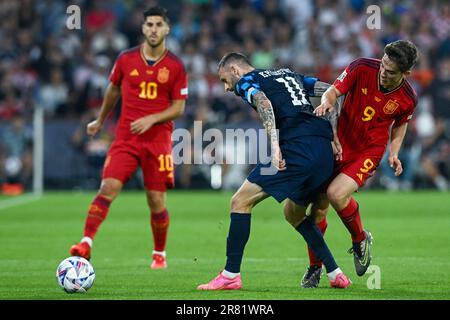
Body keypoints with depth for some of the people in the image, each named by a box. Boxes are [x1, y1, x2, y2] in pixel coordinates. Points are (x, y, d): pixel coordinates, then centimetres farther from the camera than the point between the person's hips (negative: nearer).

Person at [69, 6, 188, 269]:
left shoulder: (176, 67, 0)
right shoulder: (126, 59, 4)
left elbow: (178, 108, 1)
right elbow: (113, 90, 21)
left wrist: (151, 119, -15)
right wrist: (100, 121, 31)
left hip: (158, 140, -1)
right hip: (125, 138, 1)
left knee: (157, 202, 1)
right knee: (108, 188, -17)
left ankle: (160, 255, 21)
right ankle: (86, 244, -23)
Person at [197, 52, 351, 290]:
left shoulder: (246, 81, 9)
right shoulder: (288, 74, 30)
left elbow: (264, 103, -15)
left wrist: (274, 146, -24)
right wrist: (334, 133, 17)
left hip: (297, 149, -8)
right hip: (324, 151, 8)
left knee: (240, 202, 0)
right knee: (293, 213, 26)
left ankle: (230, 276, -3)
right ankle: (336, 275, 21)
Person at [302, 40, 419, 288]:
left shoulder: (408, 98, -11)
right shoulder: (362, 68, -15)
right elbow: (333, 91, -11)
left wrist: (394, 152, -4)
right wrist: (326, 102, -33)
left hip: (369, 152, -2)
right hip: (339, 144, 2)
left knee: (336, 193, -27)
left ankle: (360, 239, 3)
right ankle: (315, 267, 19)